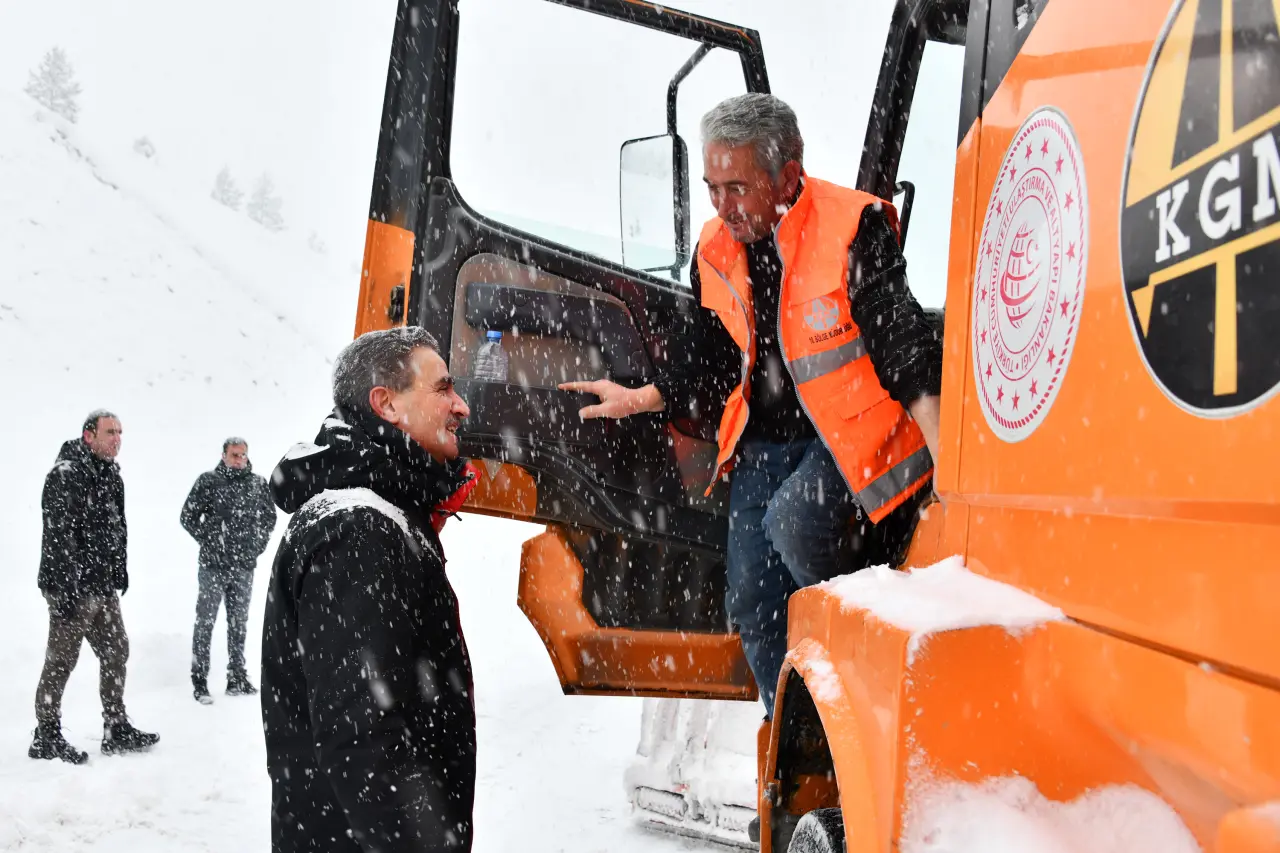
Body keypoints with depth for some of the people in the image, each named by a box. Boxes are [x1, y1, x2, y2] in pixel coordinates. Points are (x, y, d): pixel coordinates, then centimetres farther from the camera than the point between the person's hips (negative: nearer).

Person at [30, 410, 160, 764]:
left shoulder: (111, 474, 13)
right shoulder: (66, 475, -16)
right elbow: (59, 535, -21)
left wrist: (120, 571, 19)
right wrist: (66, 588, -25)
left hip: (103, 588, 9)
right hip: (72, 588, -9)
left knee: (116, 652, 12)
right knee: (61, 661, -1)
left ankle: (116, 730, 22)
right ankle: (46, 737, 10)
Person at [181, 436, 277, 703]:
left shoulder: (258, 484, 6)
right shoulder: (208, 481, -3)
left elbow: (270, 517, 17)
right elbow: (188, 516, 1)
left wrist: (258, 545, 8)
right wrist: (208, 540, -4)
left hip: (244, 565, 3)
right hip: (213, 565, -3)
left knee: (238, 624, 11)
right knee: (205, 622, -2)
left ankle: (237, 679, 19)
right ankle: (199, 682, 1)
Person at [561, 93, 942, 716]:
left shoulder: (853, 228, -14)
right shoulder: (716, 250, 5)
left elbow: (901, 339, -20)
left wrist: (943, 455, -29)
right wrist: (638, 400, 8)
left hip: (848, 433, -6)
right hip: (764, 443, 6)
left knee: (793, 521, -32)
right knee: (753, 602, 3)